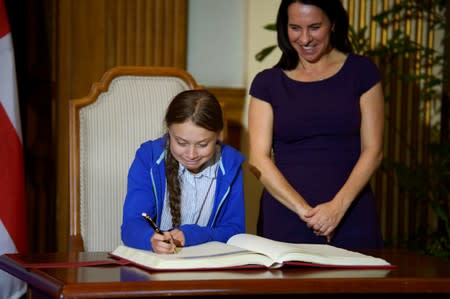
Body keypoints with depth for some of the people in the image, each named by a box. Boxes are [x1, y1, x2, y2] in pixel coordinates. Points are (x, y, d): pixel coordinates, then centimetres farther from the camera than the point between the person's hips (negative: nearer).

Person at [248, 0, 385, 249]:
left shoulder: (361, 72, 5)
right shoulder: (267, 82, 7)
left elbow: (372, 150, 1)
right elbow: (258, 159, -1)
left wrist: (338, 206, -13)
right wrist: (303, 209, -14)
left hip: (351, 218, 0)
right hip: (285, 219, 1)